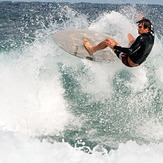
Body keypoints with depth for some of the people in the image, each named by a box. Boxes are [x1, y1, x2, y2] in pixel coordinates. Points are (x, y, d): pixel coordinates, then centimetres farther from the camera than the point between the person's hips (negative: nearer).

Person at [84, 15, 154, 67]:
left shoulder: (142, 38, -29)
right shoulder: (151, 35, -5)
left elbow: (130, 51, -33)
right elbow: (150, 25, 20)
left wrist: (115, 46, -25)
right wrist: (143, 18, 39)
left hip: (129, 62, -8)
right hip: (138, 62, 8)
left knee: (108, 40, -3)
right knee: (129, 35, 24)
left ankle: (92, 49, 18)